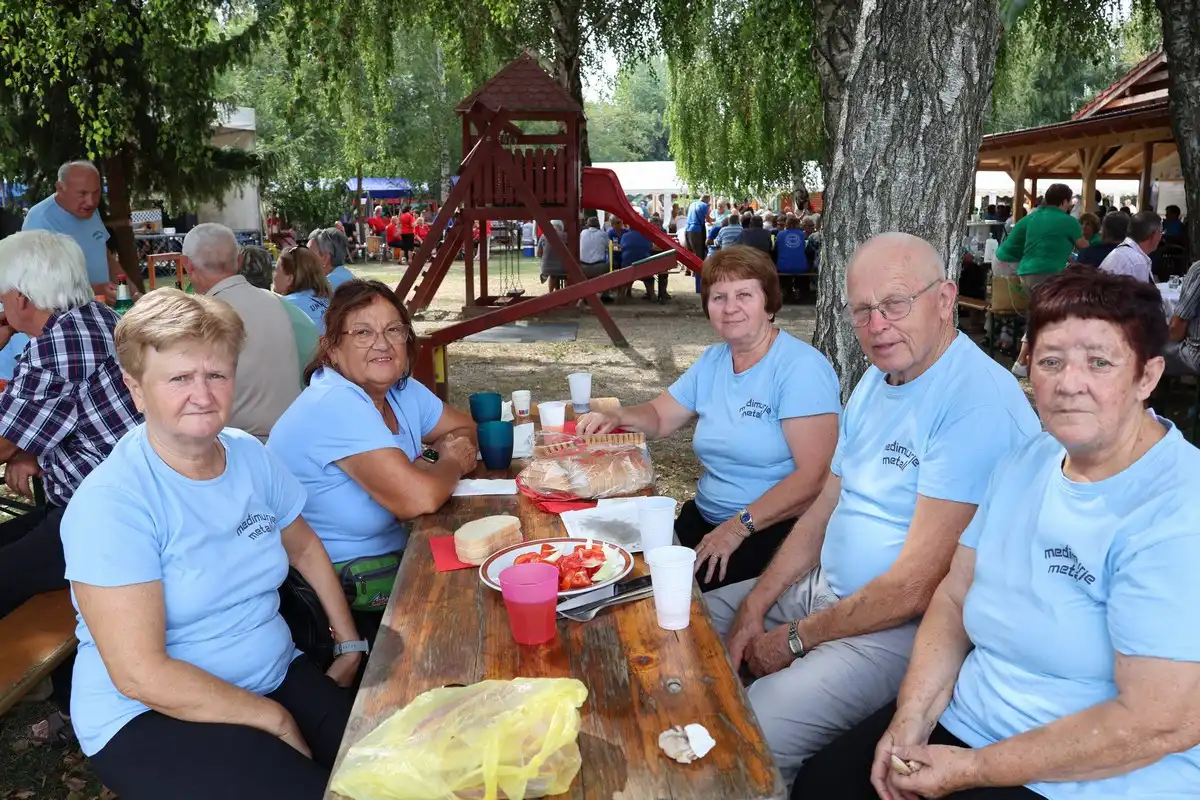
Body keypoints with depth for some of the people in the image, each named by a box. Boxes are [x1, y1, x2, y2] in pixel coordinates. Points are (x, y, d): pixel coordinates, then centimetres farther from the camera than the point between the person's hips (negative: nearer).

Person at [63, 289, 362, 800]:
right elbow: (140, 674, -21)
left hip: (277, 677, 6)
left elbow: (304, 548, 16)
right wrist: (276, 720, -15)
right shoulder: (110, 502, -19)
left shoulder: (250, 455, 0)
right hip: (149, 717, -5)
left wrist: (350, 643, 7)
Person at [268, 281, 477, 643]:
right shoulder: (334, 405, -24)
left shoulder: (401, 390, 2)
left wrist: (441, 455, -11)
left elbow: (466, 428, 12)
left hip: (394, 555, 8)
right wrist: (450, 462, -9)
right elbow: (419, 498, -31)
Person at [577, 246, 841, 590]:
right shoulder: (712, 361, 13)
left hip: (777, 531, -7)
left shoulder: (801, 367, -13)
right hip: (705, 517, 7)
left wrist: (739, 526, -23)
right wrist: (615, 417, 0)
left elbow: (815, 475, -21)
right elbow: (659, 416, 21)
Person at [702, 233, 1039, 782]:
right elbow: (826, 507, 10)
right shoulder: (876, 380, 7)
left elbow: (916, 588, -25)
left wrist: (794, 639, -13)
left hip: (903, 629, -9)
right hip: (822, 587, 9)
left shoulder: (978, 403, -25)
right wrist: (753, 608, 0)